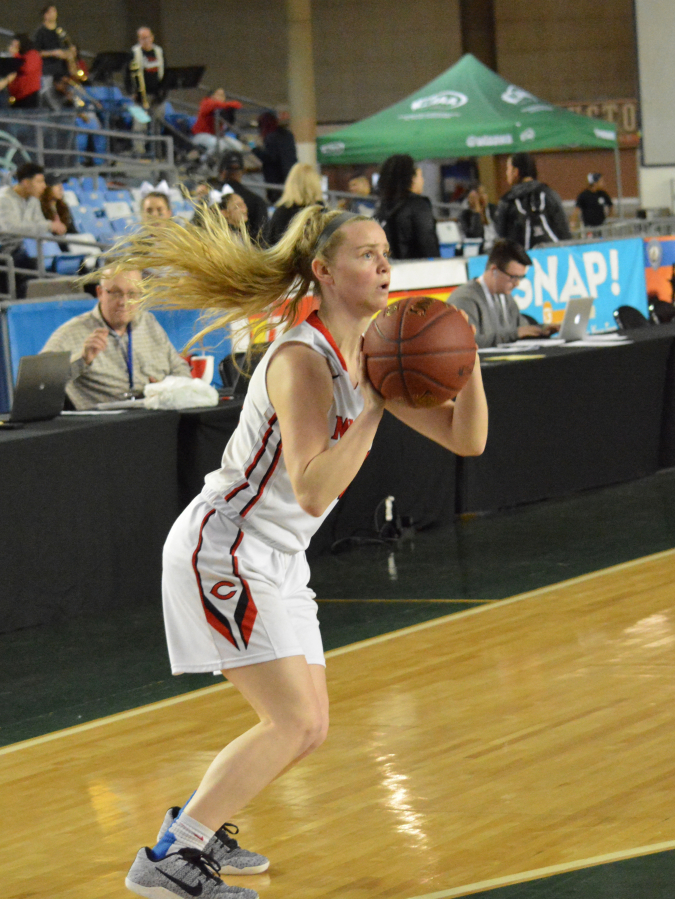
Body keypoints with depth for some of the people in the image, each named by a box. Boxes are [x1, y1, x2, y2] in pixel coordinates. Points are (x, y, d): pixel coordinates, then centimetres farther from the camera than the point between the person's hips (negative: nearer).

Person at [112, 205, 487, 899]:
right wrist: (373, 408, -31)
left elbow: (466, 439, 4)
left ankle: (194, 826, 26)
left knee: (308, 727, 11)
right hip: (221, 549, -9)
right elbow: (313, 490, -29)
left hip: (275, 560, 9)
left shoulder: (369, 358, 5)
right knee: (294, 722, -15)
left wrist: (466, 364, -12)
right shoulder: (303, 360, -22)